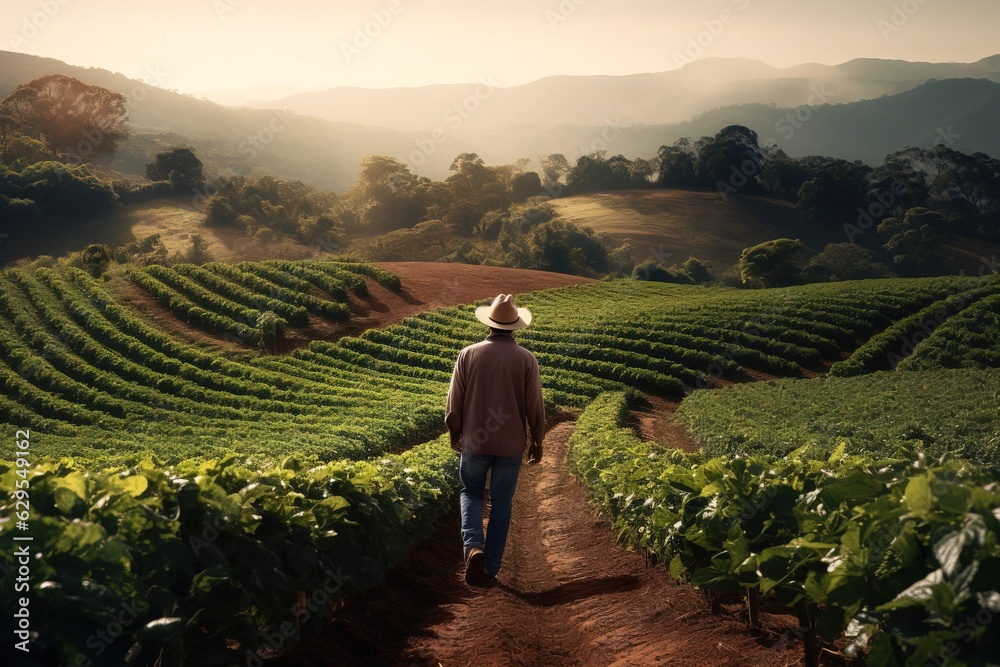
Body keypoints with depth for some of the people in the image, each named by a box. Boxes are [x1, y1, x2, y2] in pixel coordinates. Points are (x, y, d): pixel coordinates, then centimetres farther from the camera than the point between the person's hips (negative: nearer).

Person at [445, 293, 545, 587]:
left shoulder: (468, 354, -8)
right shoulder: (527, 360, -9)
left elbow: (454, 402, -1)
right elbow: (535, 407, -4)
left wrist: (454, 433, 15)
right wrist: (537, 442, 10)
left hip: (475, 441, 0)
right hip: (511, 444, 0)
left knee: (471, 492, 19)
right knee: (501, 504, 12)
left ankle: (473, 547, -6)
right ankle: (489, 569, 15)